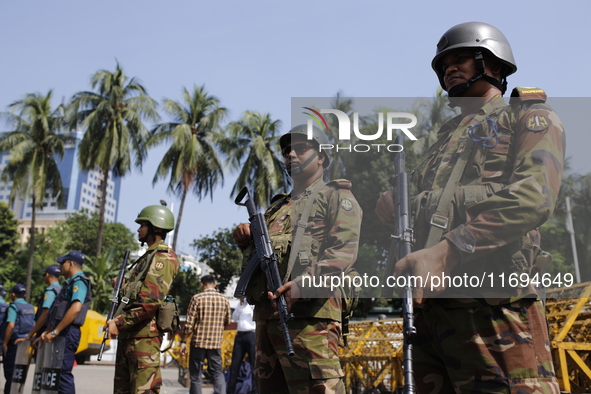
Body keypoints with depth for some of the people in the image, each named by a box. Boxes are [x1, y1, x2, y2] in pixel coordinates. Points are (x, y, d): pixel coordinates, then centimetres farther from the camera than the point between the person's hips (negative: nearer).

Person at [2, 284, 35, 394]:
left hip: (13, 343, -7)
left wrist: (5, 343, -17)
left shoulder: (13, 306, -12)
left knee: (10, 372, 0)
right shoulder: (31, 308, 10)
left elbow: (11, 325, -22)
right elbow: (34, 326, 13)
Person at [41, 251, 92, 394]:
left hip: (67, 333, -10)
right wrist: (47, 331, 13)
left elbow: (76, 308, -25)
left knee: (63, 372, -11)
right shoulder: (69, 283, 22)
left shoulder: (79, 282, -10)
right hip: (61, 333, 10)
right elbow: (56, 312, 26)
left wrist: (55, 332, -22)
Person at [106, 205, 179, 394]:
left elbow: (152, 300, -22)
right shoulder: (149, 255, 21)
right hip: (129, 332, 10)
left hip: (144, 334, -10)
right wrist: (123, 286, 8)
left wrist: (119, 323, -19)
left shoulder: (164, 257, -11)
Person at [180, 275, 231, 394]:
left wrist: (183, 341, -1)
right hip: (216, 343, 2)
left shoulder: (197, 298, -7)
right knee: (217, 373, 12)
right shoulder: (224, 300, 2)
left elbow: (189, 323, -9)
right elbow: (227, 322, 12)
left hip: (198, 342, -2)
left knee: (195, 375, 9)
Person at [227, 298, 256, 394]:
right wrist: (241, 304, 2)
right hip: (239, 335, 6)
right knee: (235, 364, 7)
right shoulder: (243, 301, 19)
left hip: (252, 334, -6)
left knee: (254, 365, -3)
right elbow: (234, 318, 14)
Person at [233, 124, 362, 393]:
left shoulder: (336, 195, 7)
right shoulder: (277, 207, 28)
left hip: (308, 314, -7)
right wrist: (246, 242, 8)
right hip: (266, 316, 8)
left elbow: (344, 250, -9)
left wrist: (306, 282, -24)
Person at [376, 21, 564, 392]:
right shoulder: (444, 139, 29)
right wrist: (394, 204, 3)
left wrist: (445, 251, -21)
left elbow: (533, 198, -11)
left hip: (491, 302, -6)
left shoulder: (529, 117, 8)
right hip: (427, 305, 7)